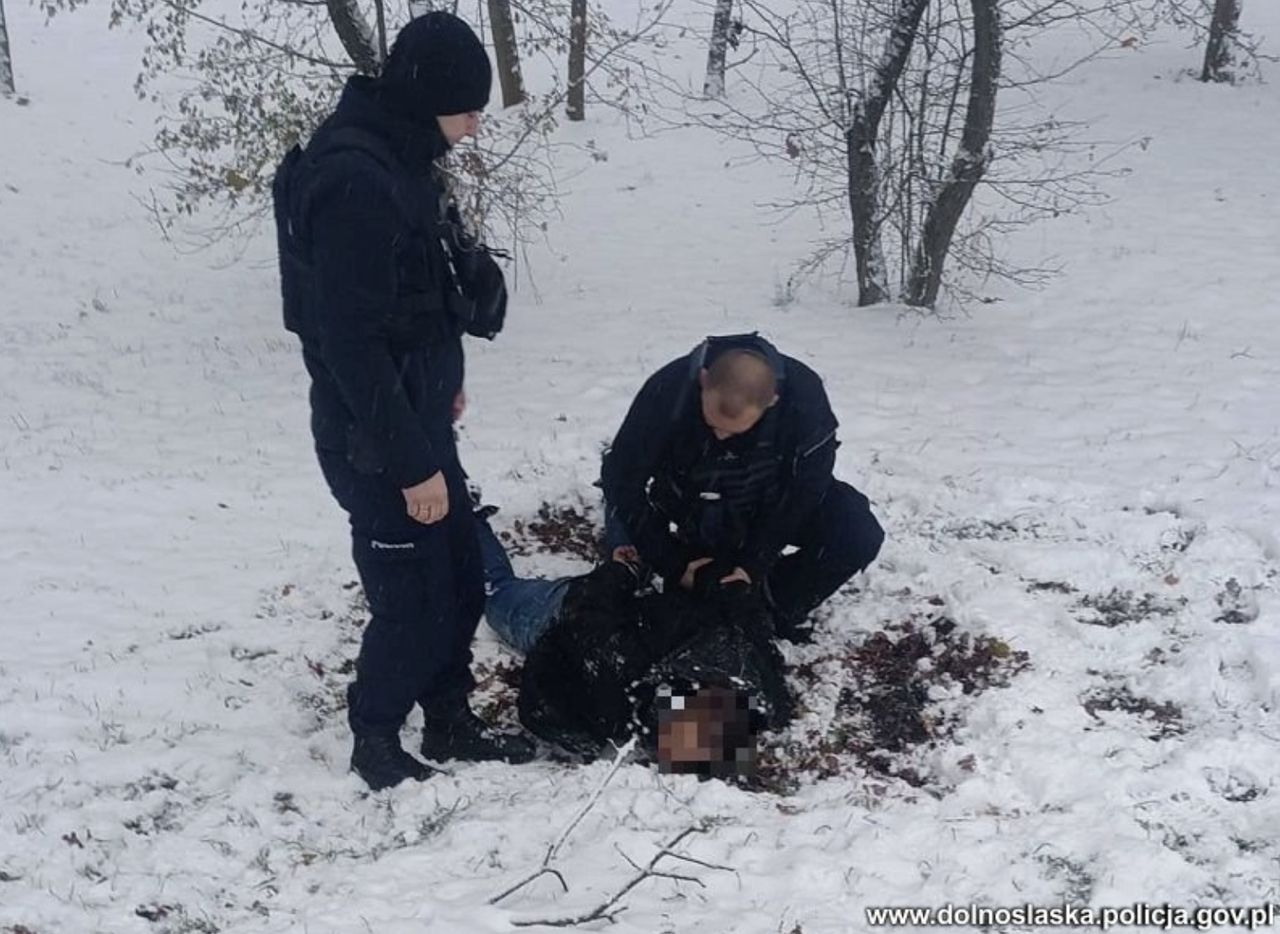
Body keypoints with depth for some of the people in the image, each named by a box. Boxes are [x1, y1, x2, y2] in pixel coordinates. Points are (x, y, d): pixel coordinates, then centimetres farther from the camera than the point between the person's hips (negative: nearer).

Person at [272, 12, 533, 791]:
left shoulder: (400, 156, 4)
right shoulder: (352, 180, -26)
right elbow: (352, 343, -26)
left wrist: (445, 378, 23)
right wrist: (411, 463, -22)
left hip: (417, 412, 9)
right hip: (373, 436, -9)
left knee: (461, 577, 16)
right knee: (412, 595, 1)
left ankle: (450, 724, 31)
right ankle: (376, 742, 21)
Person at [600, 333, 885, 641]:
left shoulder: (804, 396, -33)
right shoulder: (668, 390, -34)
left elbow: (804, 489, -19)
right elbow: (623, 479, -23)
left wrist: (755, 563, -22)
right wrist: (674, 566, -21)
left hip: (772, 510, -1)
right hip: (690, 509, 1)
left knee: (859, 536, -22)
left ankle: (775, 604, -4)